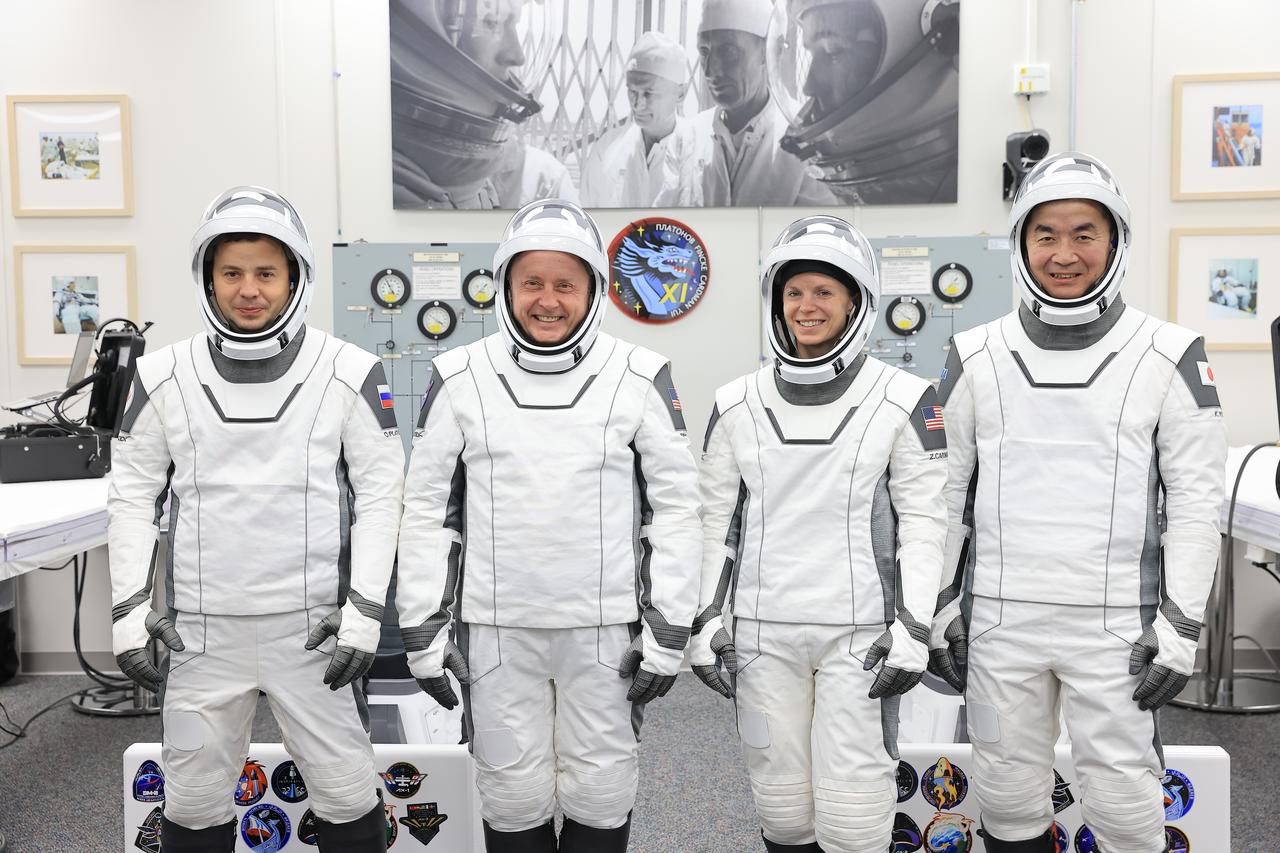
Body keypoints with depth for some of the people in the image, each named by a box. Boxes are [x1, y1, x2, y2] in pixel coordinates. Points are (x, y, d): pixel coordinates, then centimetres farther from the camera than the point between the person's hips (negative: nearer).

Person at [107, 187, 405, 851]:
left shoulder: (350, 373, -6)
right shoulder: (164, 377, 0)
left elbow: (380, 493, -3)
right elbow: (133, 496, 7)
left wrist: (364, 612, -7)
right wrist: (129, 610, 2)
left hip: (312, 625, -2)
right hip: (201, 627, 2)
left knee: (346, 794, 6)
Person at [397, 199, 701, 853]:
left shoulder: (639, 378, -3)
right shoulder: (460, 378, -1)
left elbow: (677, 505, 0)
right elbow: (425, 507, 3)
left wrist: (669, 630, -3)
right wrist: (422, 627, 1)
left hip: (605, 626, 0)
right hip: (495, 627, 1)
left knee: (601, 796, 11)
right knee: (512, 795, 12)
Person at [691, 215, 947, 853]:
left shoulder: (903, 402, -2)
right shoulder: (737, 406, 5)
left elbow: (923, 522, -2)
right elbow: (718, 520, 9)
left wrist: (912, 628, -8)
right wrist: (706, 621, 5)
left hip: (860, 633, -2)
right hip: (763, 634, 3)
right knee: (781, 801, 10)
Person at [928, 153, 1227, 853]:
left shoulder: (1169, 357, -2)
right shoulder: (976, 358, 3)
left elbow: (1196, 499, 0)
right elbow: (947, 488, 7)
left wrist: (1180, 623, -5)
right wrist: (941, 606, 6)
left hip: (1116, 624, -1)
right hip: (999, 619, 2)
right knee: (1007, 794, 12)